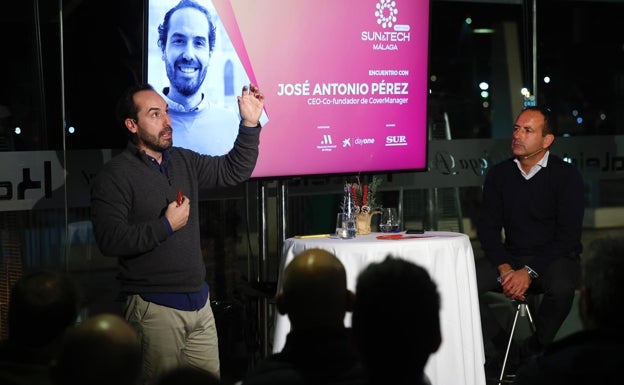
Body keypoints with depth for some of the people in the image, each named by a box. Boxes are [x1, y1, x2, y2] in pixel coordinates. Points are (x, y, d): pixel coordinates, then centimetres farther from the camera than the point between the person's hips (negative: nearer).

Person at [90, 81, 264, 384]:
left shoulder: (184, 161, 11)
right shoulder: (114, 177, -11)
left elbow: (234, 170, 16)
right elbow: (109, 240, -20)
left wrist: (250, 124, 4)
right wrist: (166, 226, -18)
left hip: (198, 300, 7)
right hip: (155, 307, -7)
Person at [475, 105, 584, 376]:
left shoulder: (567, 176, -7)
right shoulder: (499, 174, 5)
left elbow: (568, 235, -12)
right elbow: (488, 227, 2)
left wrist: (529, 272, -22)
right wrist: (504, 268, -16)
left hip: (555, 257, -4)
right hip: (510, 256, 4)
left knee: (561, 288, -37)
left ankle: (530, 354, -12)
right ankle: (499, 351, -7)